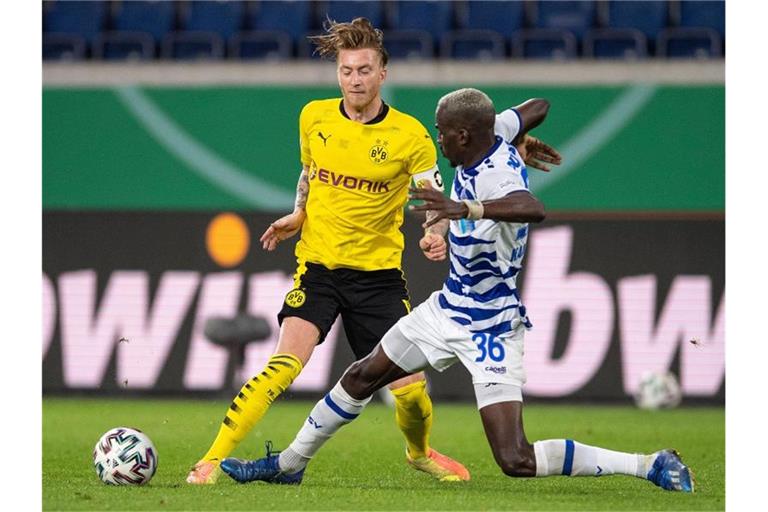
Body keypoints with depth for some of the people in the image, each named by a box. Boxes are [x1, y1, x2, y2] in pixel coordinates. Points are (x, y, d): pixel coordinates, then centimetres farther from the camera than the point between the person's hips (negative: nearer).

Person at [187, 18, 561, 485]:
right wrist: (297, 215, 5)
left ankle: (420, 452, 33)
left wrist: (435, 234, -26)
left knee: (409, 389, -1)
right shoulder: (314, 117, 1)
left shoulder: (409, 136, -7)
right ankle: (214, 459, -20)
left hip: (378, 272, 0)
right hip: (318, 266, 0)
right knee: (285, 365, -22)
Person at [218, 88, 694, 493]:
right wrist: (518, 138, 38)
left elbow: (533, 208, -55)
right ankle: (289, 464, 40)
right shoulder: (494, 140, -5)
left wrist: (466, 208, -66)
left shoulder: (501, 173, -30)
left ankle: (650, 466, -10)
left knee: (516, 460, -16)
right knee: (362, 377, 20)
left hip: (491, 330, -10)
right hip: (447, 308, 10)